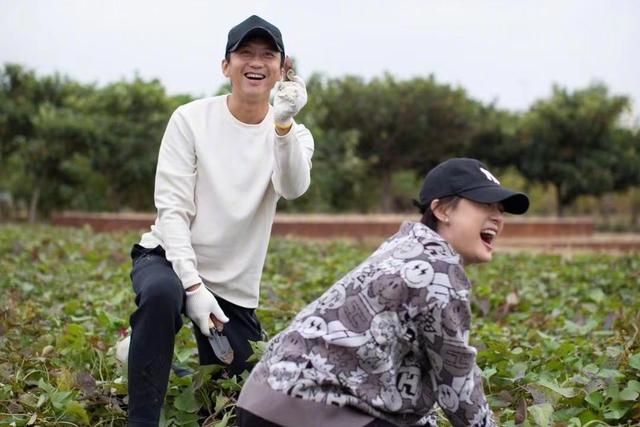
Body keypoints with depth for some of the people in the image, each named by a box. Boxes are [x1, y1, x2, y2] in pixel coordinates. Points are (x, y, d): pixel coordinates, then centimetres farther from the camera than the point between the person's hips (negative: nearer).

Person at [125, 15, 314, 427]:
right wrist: (192, 283, -24)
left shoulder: (294, 134, -1)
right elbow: (172, 209, -11)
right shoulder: (191, 119, -6)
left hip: (235, 288, 3)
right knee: (161, 292, -39)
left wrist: (284, 123, -44)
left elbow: (293, 188, -25)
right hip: (171, 259, -3)